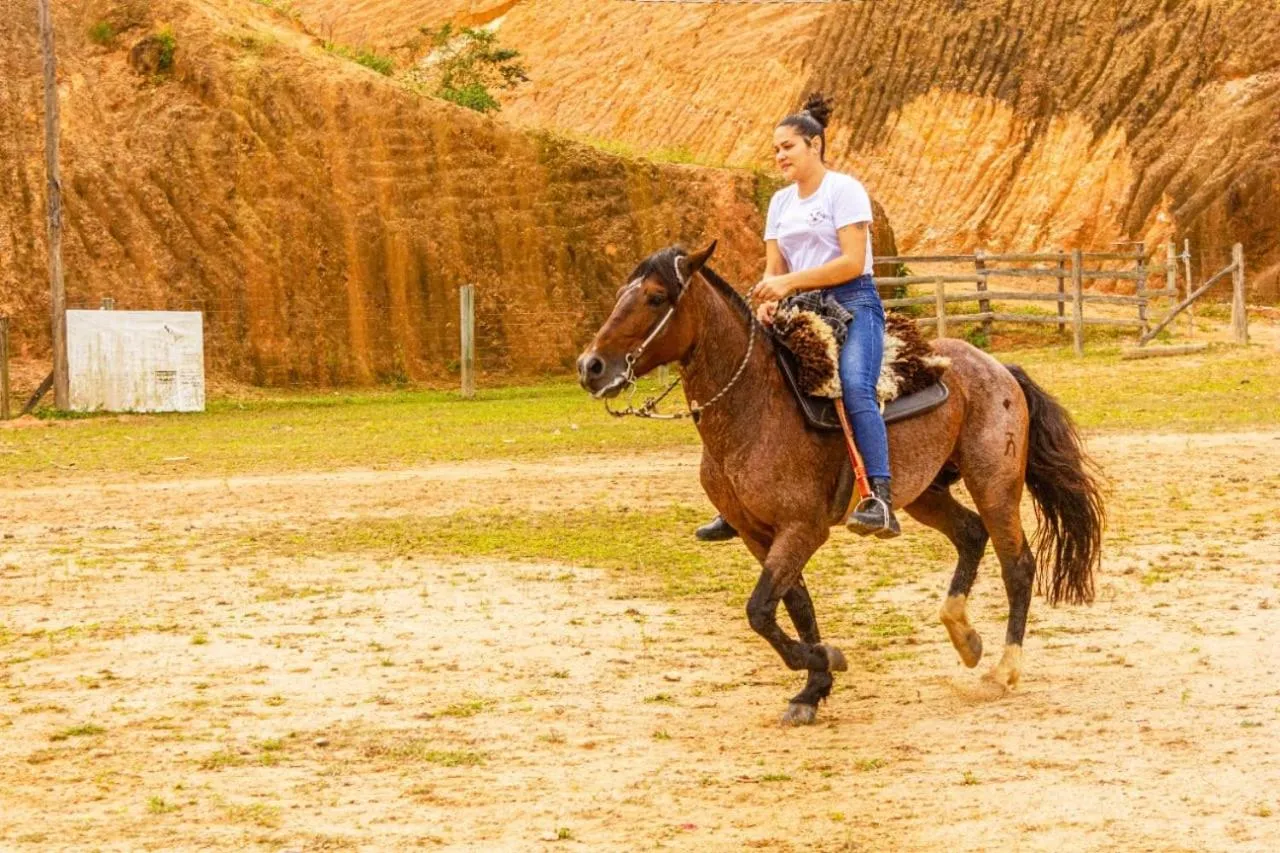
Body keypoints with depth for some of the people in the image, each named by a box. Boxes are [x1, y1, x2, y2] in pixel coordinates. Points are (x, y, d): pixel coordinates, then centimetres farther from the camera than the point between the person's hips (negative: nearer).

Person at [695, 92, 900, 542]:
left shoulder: (843, 190, -5)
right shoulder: (781, 202, 17)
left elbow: (853, 262, -14)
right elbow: (775, 266, 13)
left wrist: (789, 282, -19)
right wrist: (768, 299, -11)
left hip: (852, 304, -8)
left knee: (854, 387, -31)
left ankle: (881, 500, -41)